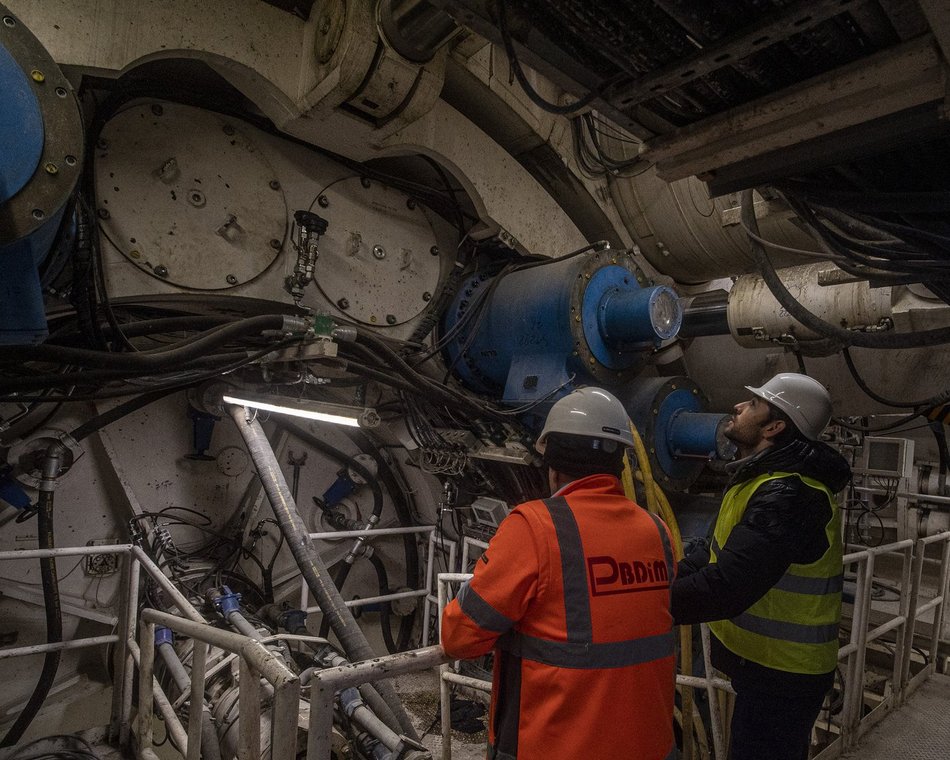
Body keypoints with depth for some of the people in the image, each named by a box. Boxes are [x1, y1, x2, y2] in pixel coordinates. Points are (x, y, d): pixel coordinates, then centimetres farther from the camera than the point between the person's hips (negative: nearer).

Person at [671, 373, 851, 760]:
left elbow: (727, 587, -38)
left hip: (781, 673, -9)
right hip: (770, 662, 9)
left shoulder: (788, 495, -29)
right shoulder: (764, 479, 6)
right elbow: (718, 552, 8)